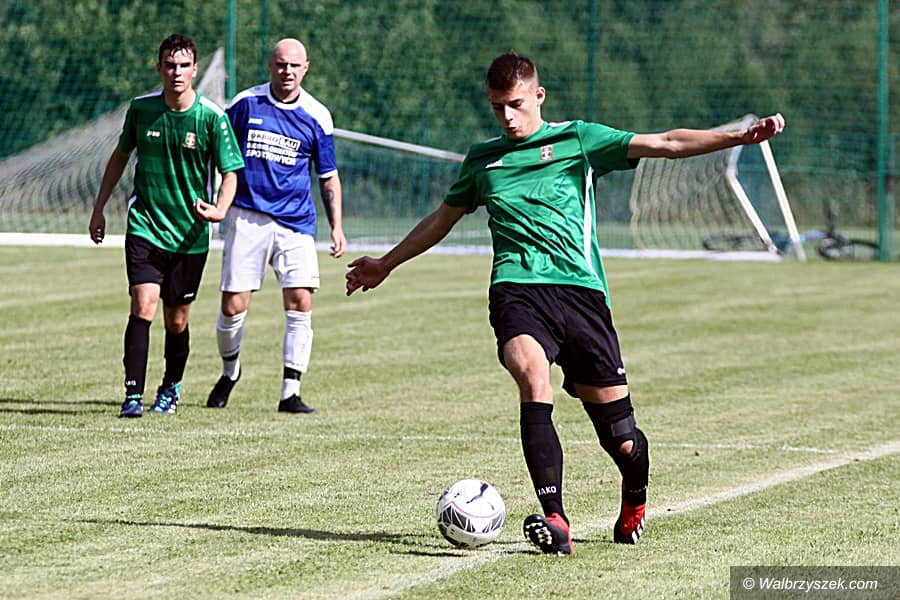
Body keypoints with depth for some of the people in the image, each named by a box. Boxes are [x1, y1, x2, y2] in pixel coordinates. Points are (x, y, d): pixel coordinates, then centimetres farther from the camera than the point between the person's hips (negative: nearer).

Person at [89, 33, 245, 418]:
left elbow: (230, 172, -5)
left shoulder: (212, 117, -9)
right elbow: (121, 154, 15)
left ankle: (172, 387, 34)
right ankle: (133, 396, -17)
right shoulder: (141, 109, -1)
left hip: (190, 234, 0)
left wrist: (219, 209, -25)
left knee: (176, 321, 9)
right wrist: (99, 209, 17)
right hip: (145, 225, 0)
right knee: (143, 306, -17)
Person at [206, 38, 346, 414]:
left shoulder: (316, 116, 4)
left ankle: (290, 393, -6)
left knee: (300, 304, -11)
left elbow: (328, 176, 12)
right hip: (248, 217, -1)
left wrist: (336, 226, 5)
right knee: (233, 306, -3)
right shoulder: (245, 103, 2)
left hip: (295, 223, 1)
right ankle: (230, 371, 26)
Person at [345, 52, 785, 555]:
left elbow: (665, 144, 0)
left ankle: (635, 499, 35)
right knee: (533, 379, -31)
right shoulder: (483, 159, 20)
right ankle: (554, 519, -39)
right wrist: (385, 265, 45)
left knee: (621, 440, -1)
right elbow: (442, 220, 37)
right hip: (516, 288, 1)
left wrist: (740, 138, -12)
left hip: (579, 288, -1)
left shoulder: (578, 140, 9)